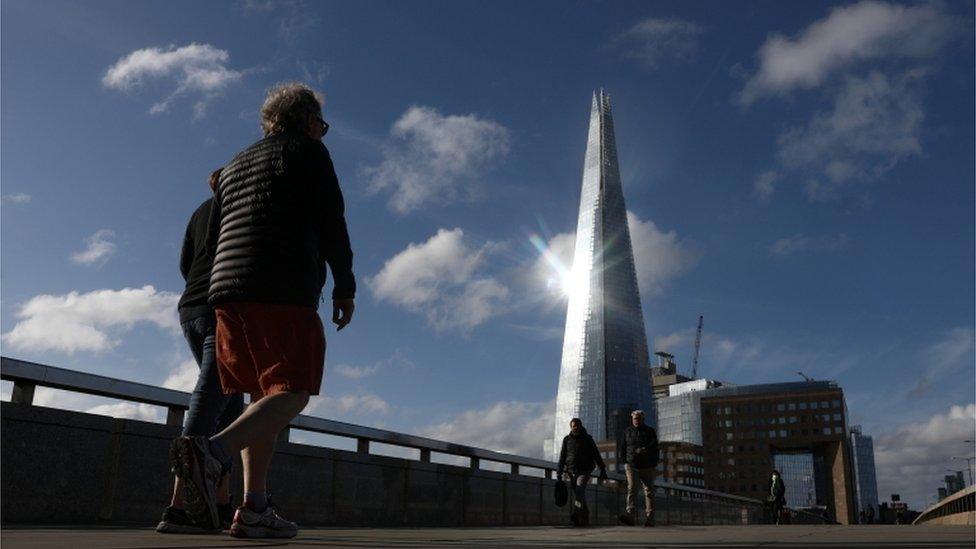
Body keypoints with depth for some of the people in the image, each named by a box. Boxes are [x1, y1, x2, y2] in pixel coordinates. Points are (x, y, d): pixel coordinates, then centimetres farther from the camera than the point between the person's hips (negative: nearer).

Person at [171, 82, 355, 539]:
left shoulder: (235, 165, 26)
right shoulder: (307, 151, 6)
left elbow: (212, 238, 23)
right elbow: (331, 221, -5)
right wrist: (345, 285, -1)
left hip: (228, 287, 7)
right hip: (284, 291, -7)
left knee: (263, 395, 9)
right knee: (291, 393, -9)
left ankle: (254, 508, -2)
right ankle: (211, 452, -34)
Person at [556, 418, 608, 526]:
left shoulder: (588, 438, 7)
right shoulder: (567, 439, 12)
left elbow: (596, 455, 9)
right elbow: (562, 456, 12)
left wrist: (602, 469, 5)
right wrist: (559, 471, 4)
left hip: (585, 470, -3)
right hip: (571, 471, 3)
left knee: (579, 489, -24)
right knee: (580, 495, 2)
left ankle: (575, 514, -40)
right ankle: (585, 519, 11)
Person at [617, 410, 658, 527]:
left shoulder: (650, 431, 9)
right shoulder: (627, 431, 13)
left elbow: (654, 447, 0)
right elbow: (622, 447, 13)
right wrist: (623, 461, 3)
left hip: (647, 465, 0)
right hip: (631, 464, 0)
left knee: (649, 491, 3)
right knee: (631, 488, -16)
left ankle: (649, 518, 8)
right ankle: (630, 515, -27)